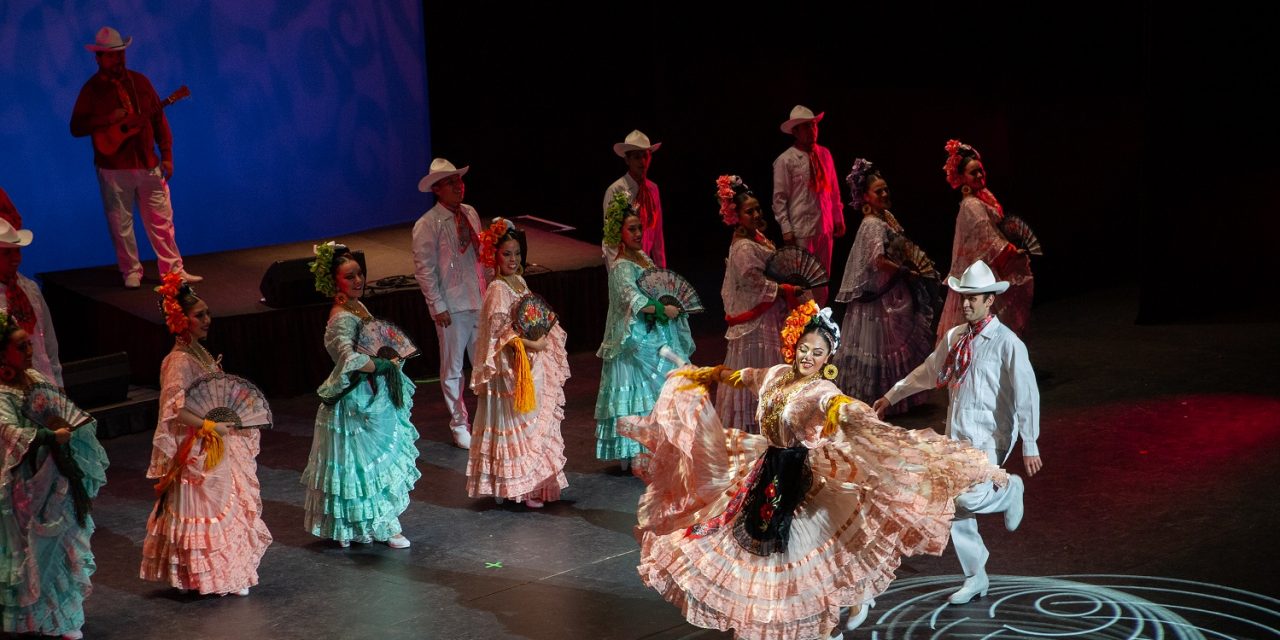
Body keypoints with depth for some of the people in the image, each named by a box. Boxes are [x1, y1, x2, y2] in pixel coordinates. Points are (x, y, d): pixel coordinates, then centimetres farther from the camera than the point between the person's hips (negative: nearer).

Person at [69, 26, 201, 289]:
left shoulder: (139, 81, 7)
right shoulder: (92, 89, -3)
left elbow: (158, 118, 9)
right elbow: (76, 128, -7)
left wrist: (166, 155, 3)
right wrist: (108, 119, -20)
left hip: (148, 164, 3)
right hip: (113, 168, -3)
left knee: (161, 220, 6)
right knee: (120, 223, 3)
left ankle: (173, 269, 13)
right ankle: (131, 271, 15)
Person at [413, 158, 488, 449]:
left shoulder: (471, 214, 7)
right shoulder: (427, 225, -12)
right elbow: (424, 269, -11)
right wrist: (438, 306, -13)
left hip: (479, 301, 6)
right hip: (452, 307, -5)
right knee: (452, 369, 6)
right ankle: (459, 425, 18)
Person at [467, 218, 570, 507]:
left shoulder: (519, 282, 9)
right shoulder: (498, 289, -16)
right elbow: (499, 331, -20)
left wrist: (543, 335, 1)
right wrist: (530, 344, -22)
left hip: (531, 366, 9)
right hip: (511, 367, -9)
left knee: (534, 424, 14)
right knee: (516, 425, -2)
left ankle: (534, 481, 23)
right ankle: (521, 487, 4)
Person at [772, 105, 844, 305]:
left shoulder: (824, 154, 8)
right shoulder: (785, 161, -8)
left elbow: (834, 190, 14)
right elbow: (779, 198, -9)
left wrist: (838, 218, 13)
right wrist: (786, 229, -13)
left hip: (825, 227, 6)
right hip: (801, 230, -6)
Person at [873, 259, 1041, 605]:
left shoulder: (1007, 343, -11)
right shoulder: (954, 337, 9)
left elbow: (1026, 395, -14)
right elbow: (927, 372, 25)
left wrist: (1030, 445, -18)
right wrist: (891, 396, 31)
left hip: (989, 437, -7)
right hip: (956, 435, 7)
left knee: (968, 498, -23)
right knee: (953, 506, 6)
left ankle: (1009, 491, 11)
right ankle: (975, 577, 21)